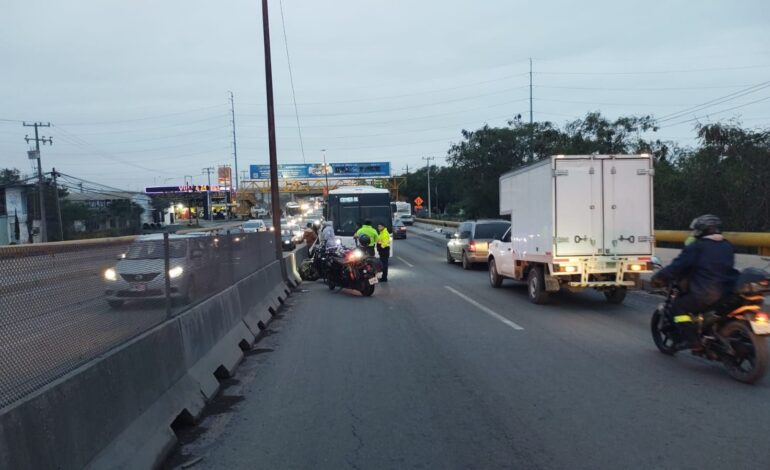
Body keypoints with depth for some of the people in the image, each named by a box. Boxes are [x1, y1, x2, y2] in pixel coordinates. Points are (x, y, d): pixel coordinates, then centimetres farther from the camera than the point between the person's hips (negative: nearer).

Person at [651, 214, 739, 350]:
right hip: (729, 295, 8)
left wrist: (658, 278, 3)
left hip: (705, 295, -7)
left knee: (678, 305, 5)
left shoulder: (696, 247, -4)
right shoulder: (727, 247, 17)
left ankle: (691, 340, -6)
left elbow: (678, 266, -7)